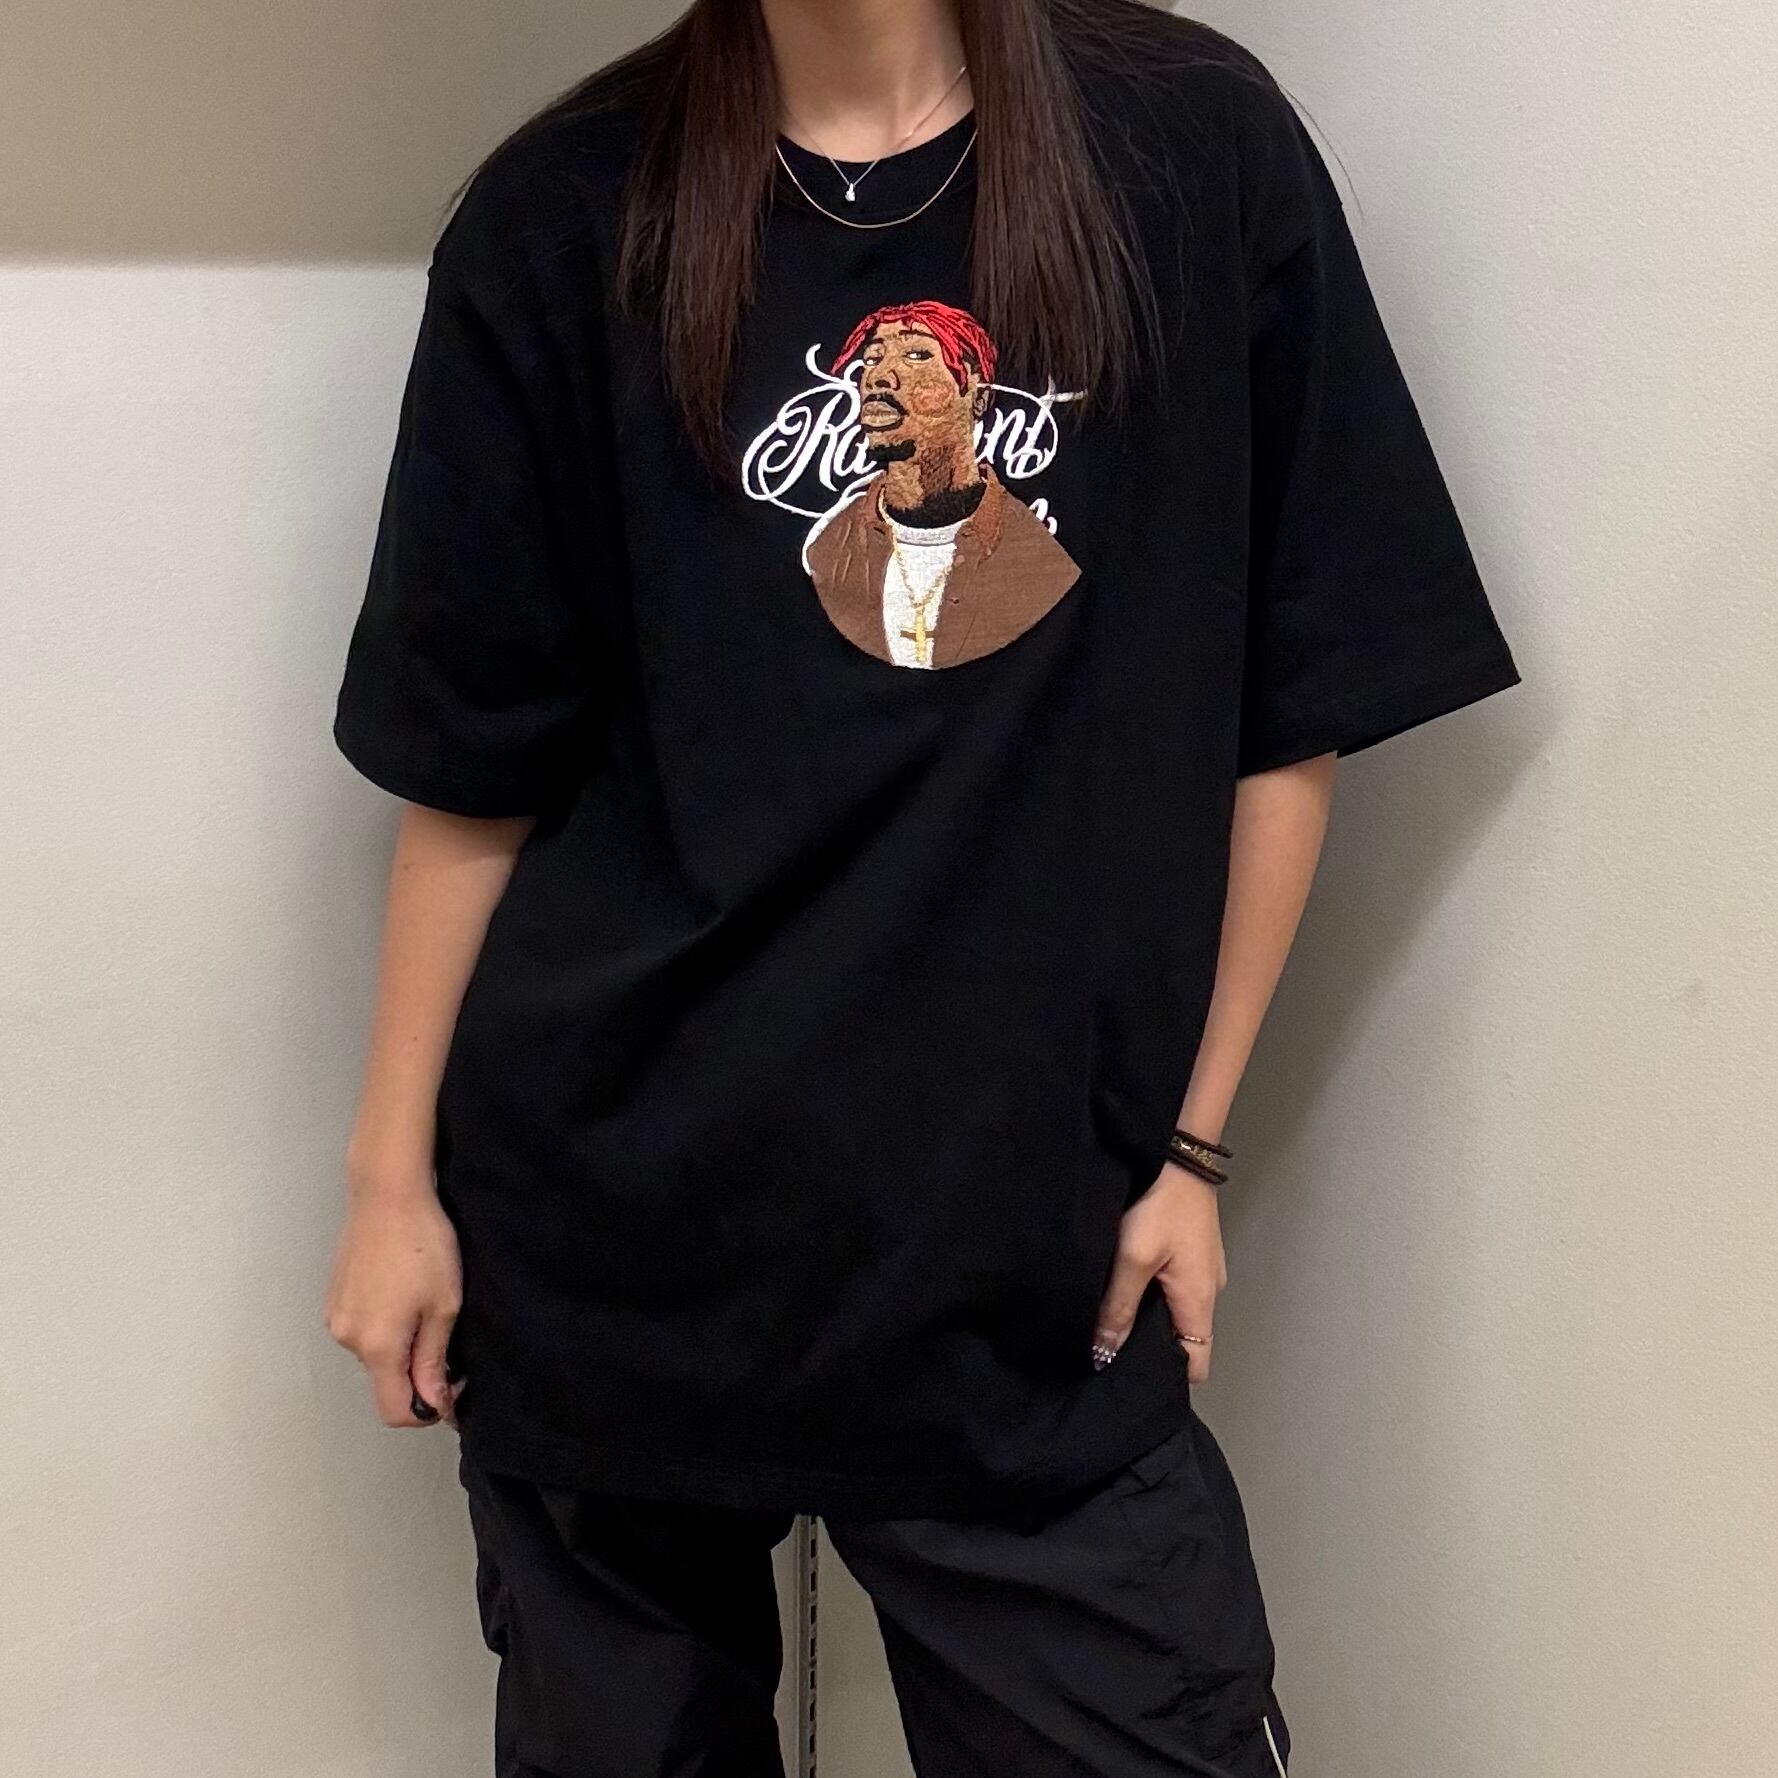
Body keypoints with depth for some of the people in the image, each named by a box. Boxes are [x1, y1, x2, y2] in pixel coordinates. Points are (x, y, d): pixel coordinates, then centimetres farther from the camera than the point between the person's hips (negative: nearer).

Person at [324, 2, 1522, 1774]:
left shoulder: (1196, 147, -1)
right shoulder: (566, 214, 0)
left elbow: (1294, 709, 2)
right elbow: (469, 762, 3)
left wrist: (1192, 1146, 1)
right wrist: (391, 1173, 4)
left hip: (1040, 1240, 0)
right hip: (605, 1207, 1)